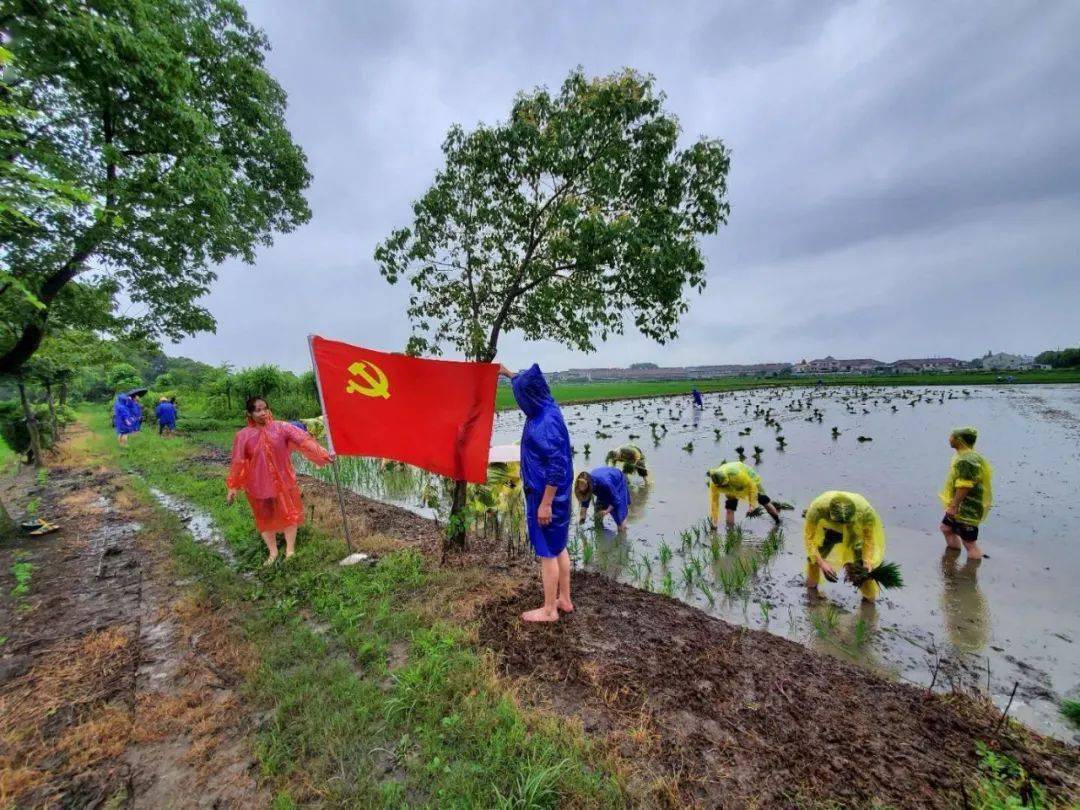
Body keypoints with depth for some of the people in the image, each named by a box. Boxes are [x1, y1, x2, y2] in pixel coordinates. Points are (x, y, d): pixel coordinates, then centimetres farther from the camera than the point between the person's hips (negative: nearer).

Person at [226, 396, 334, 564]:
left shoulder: (281, 427, -10)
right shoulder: (243, 436, -7)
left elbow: (303, 440, -21)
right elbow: (237, 462, -2)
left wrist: (324, 454, -34)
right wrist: (233, 487, 1)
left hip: (284, 481, 0)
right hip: (259, 485, 1)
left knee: (289, 514, 11)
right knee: (265, 518, 15)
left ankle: (290, 550, 31)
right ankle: (273, 552, 35)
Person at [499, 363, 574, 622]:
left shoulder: (545, 424, -25)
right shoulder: (547, 408, 2)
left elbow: (558, 466, -26)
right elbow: (525, 385, 22)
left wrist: (545, 503, -22)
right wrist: (508, 372, 31)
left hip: (545, 494, -10)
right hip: (555, 492, 10)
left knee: (547, 552, 4)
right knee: (559, 547, 18)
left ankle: (549, 610, 20)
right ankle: (564, 599, 33)